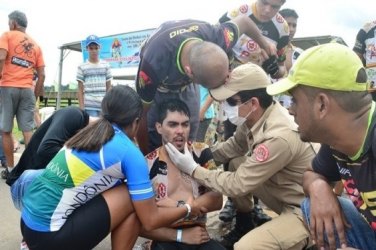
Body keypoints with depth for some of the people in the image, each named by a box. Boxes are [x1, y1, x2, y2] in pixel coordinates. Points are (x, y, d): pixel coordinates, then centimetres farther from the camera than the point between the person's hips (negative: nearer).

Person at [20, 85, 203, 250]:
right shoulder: (129, 153, -12)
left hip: (30, 225, 8)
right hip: (50, 235, -8)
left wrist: (151, 202, 29)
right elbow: (150, 221, -7)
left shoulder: (88, 132, 10)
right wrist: (188, 209, 11)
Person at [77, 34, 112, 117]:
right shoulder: (82, 67, 5)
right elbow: (80, 90, 5)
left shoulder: (106, 65, 10)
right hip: (89, 107, -2)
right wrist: (82, 109, -3)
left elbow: (109, 88, 11)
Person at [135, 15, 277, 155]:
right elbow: (141, 117, -29)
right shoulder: (154, 65, -45)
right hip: (157, 87, -3)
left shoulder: (218, 38, -36)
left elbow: (243, 21, -11)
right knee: (155, 143, -6)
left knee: (188, 140, 3)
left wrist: (265, 45, 6)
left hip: (186, 84, 3)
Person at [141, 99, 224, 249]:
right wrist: (180, 235, -10)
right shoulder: (147, 165, -4)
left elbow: (216, 200, 0)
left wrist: (177, 206, -10)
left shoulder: (201, 152, 4)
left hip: (199, 236, 2)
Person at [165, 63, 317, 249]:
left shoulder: (278, 138, -34)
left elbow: (238, 184, -26)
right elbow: (235, 145, 9)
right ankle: (243, 227, 21)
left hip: (305, 209, -8)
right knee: (235, 163, 4)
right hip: (284, 194, 8)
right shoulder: (255, 116, -9)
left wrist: (193, 170, -17)